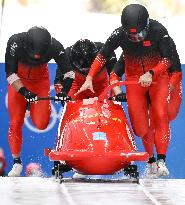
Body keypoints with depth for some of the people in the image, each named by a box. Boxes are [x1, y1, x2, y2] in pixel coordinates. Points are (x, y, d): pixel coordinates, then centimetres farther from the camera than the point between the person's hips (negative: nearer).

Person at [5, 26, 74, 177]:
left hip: (40, 81, 1)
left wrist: (64, 91, -28)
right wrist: (24, 91, -37)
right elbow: (10, 73, -25)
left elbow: (68, 72, -15)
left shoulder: (55, 47, -29)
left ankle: (32, 108, 21)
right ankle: (17, 162, 9)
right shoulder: (15, 42, -32)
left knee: (41, 124, -14)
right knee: (15, 123, -7)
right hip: (18, 81, -1)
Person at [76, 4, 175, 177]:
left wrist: (151, 74, -32)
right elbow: (102, 55, -7)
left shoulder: (158, 31, -21)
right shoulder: (120, 34, -17)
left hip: (157, 76, -2)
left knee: (160, 115, -19)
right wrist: (89, 78, -16)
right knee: (138, 123, -9)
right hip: (134, 79, 2)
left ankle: (161, 161, -23)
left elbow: (168, 59, -18)